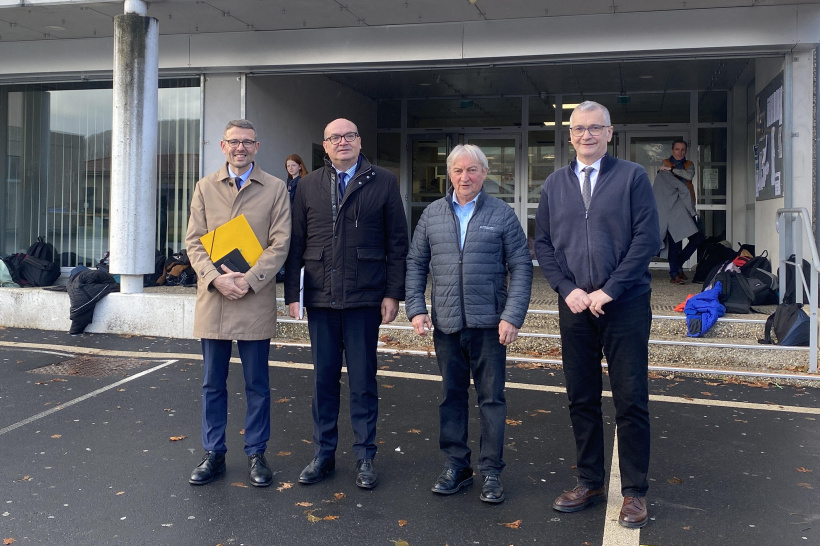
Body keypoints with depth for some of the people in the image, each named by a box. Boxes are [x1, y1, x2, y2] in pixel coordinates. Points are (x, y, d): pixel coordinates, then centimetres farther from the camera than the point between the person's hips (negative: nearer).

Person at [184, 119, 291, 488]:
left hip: (255, 301, -2)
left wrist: (249, 280, -14)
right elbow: (194, 241, 5)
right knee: (213, 384, 10)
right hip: (213, 297, 2)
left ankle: (256, 454, 19)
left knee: (257, 384, 6)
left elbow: (280, 243, -2)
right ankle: (213, 454, 21)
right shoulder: (205, 188, 10)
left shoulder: (274, 188, 4)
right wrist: (216, 278, -12)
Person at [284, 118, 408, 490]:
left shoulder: (383, 182, 2)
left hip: (364, 298, -2)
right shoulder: (308, 186, 10)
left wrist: (393, 293, -5)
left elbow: (397, 243, 0)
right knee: (323, 379, 10)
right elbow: (295, 243, 8)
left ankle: (365, 457, 17)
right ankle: (323, 455, 21)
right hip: (320, 298, 2)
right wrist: (292, 293, 2)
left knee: (363, 381, 5)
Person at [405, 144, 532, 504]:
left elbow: (521, 268, -3)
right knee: (451, 396, 11)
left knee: (491, 398, 5)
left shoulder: (501, 214, 0)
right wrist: (416, 309, -1)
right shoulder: (432, 214, 8)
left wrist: (512, 316, -11)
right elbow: (416, 264, 10)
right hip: (446, 324, 3)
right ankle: (456, 465, 23)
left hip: (489, 324, -2)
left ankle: (491, 470, 16)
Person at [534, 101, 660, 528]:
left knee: (631, 401, 2)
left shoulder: (632, 177, -1)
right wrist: (568, 289, -5)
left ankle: (634, 491, 14)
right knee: (581, 399, 10)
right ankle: (590, 483, 24)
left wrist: (608, 290, -13)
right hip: (574, 306, 4)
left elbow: (647, 239, -8)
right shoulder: (555, 184, 10)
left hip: (625, 306, -3)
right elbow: (542, 244, 9)